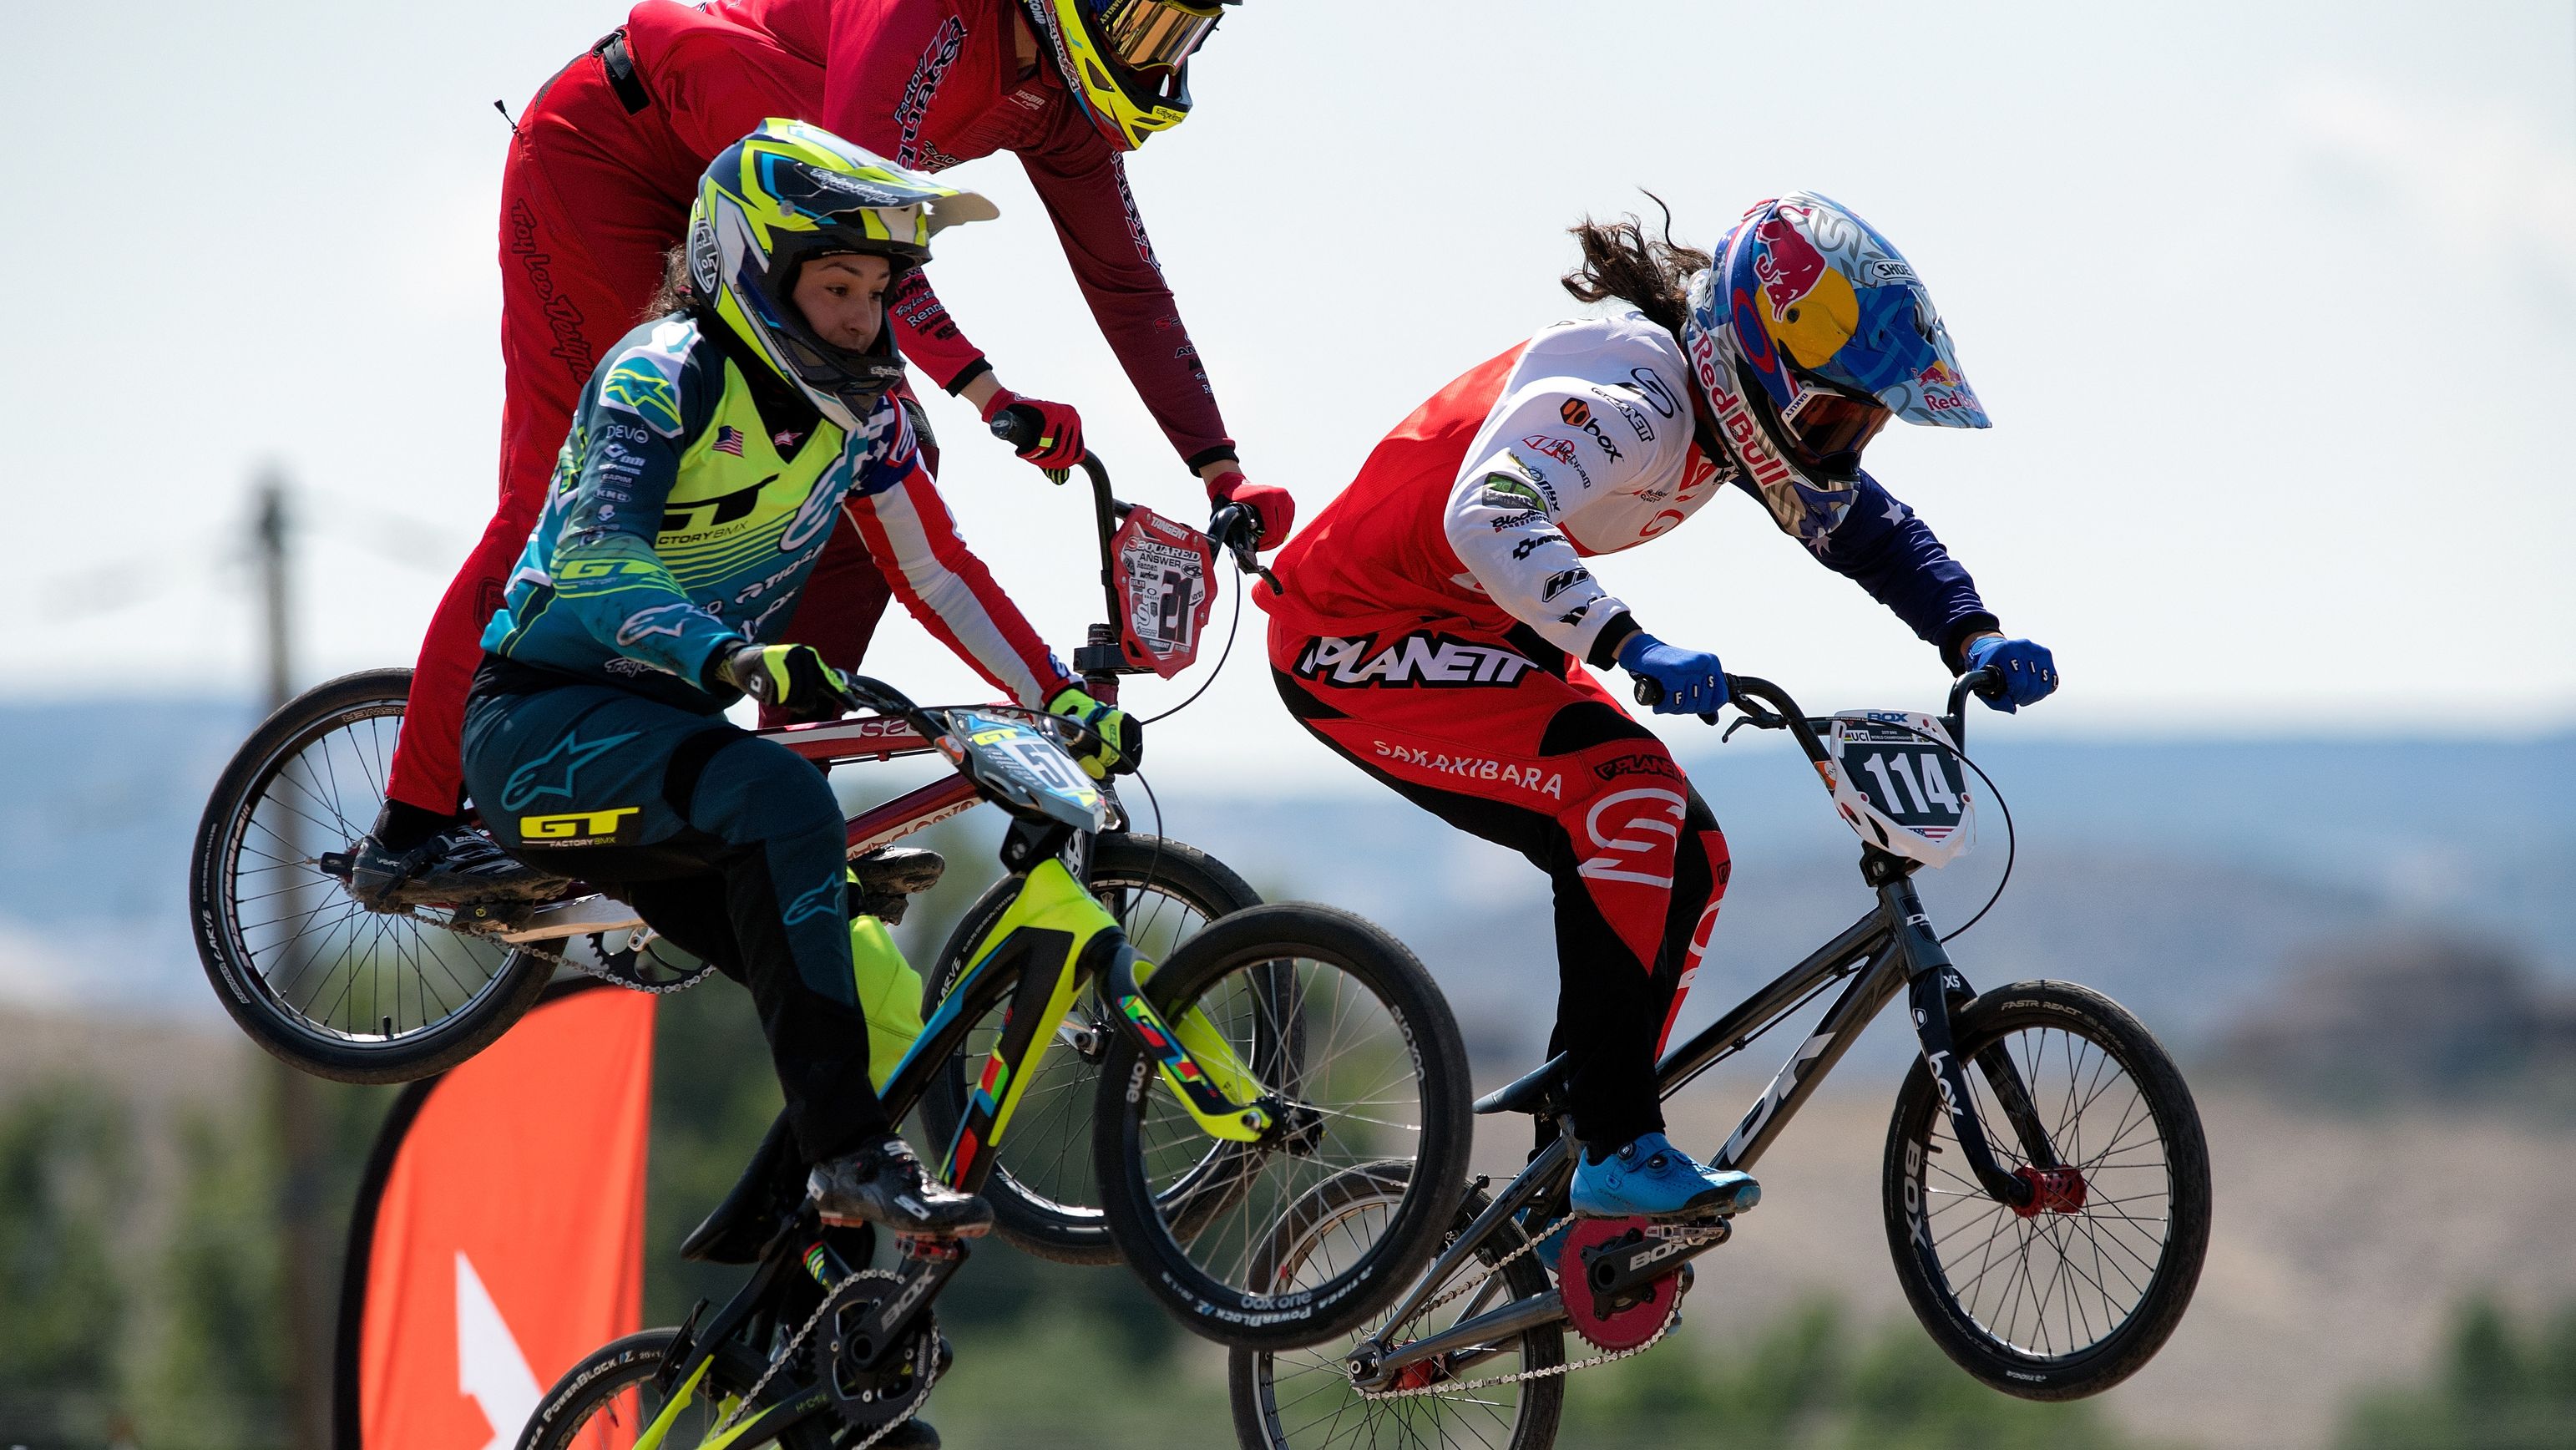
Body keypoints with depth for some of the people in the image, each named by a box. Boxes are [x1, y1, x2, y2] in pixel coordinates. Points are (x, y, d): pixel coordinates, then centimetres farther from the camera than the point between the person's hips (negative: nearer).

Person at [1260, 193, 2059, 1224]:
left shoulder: (1735, 412, 0)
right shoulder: (1626, 396, -29)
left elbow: (1873, 532, 9)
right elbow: (1490, 518, -45)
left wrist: (1974, 640, -9)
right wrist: (1630, 647, -56)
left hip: (1473, 632, 10)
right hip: (1361, 642, -10)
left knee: (1683, 857, 4)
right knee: (1636, 807, -25)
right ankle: (1618, 1150, -22)